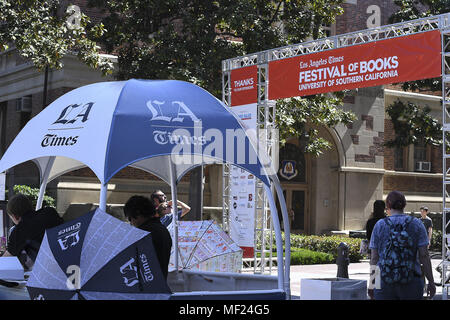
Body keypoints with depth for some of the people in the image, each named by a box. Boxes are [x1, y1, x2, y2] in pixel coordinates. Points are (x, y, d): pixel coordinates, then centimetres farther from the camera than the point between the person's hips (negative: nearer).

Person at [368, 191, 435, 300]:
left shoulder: (380, 225, 2)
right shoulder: (416, 224, 2)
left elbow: (374, 258, 1)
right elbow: (424, 255, -3)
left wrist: (372, 284, 9)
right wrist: (431, 282, 3)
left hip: (384, 282, 0)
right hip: (411, 282, 0)